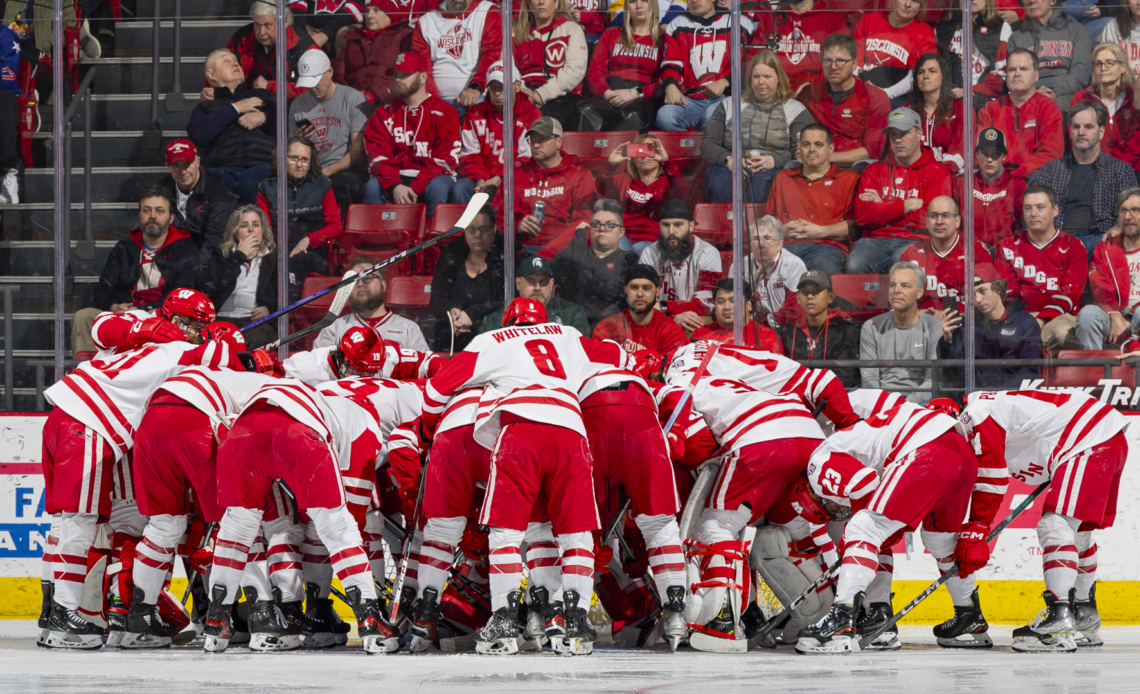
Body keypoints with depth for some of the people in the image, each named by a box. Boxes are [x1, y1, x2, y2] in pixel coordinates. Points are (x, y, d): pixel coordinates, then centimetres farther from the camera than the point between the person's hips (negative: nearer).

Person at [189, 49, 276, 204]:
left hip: (263, 165, 0)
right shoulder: (206, 107, 29)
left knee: (251, 182, -40)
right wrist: (235, 109, 7)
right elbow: (198, 134, 5)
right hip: (225, 168, 0)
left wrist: (264, 118, -1)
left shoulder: (261, 95, 34)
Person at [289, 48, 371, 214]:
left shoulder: (353, 99, 1)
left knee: (341, 183, -39)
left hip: (347, 170, -3)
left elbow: (359, 152, -4)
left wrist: (327, 171, -15)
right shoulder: (298, 104, 14)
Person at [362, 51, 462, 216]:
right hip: (396, 178, 2)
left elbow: (444, 159, -8)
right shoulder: (384, 114, 10)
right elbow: (377, 157, -1)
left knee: (437, 187, -36)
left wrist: (415, 189, -21)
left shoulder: (444, 112, 1)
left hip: (431, 177, -2)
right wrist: (395, 186, -22)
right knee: (372, 187, -29)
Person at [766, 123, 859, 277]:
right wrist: (782, 230, 3)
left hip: (826, 246, -3)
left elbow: (854, 224, 4)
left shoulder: (848, 179, 17)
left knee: (825, 267, -41)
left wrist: (820, 231, -7)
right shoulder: (783, 178, 30)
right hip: (785, 245, 3)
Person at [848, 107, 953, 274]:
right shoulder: (874, 171, 19)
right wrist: (905, 206, -4)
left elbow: (929, 220, -7)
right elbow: (862, 215, 3)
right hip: (876, 240, 3)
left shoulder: (937, 172, 8)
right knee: (855, 264, -32)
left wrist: (882, 208, 0)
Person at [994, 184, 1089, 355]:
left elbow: (1070, 292, -1)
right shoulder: (1008, 248, 18)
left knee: (1060, 332, -40)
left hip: (1058, 316, -1)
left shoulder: (1073, 247, 11)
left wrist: (1041, 319, -18)